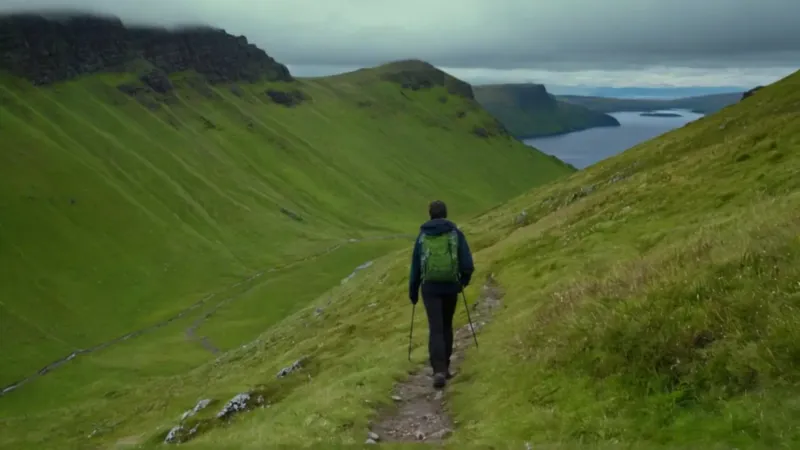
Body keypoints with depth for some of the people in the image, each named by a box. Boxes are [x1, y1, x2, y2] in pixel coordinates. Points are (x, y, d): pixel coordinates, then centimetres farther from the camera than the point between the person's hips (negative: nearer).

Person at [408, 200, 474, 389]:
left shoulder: (422, 236, 4)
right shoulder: (455, 233, 0)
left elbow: (415, 266, 6)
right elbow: (467, 263, -6)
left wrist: (413, 292, 16)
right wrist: (465, 279, 15)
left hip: (430, 288, 0)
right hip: (450, 286, 1)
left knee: (435, 330, -3)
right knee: (446, 326, 18)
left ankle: (439, 371, -19)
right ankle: (444, 368, 23)